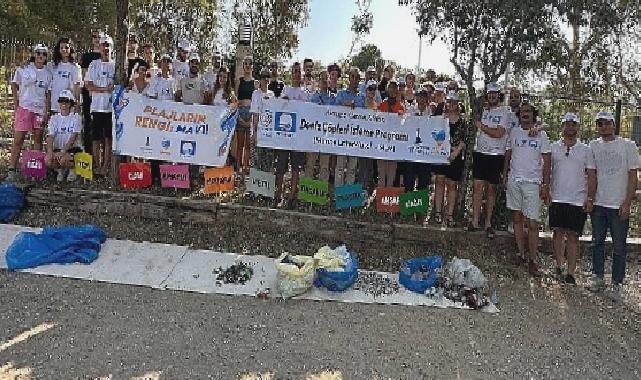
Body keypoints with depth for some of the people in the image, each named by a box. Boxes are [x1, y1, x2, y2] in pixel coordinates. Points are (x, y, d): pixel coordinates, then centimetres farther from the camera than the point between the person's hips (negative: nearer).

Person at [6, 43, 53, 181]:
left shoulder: (48, 74, 7)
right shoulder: (23, 70, 2)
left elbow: (48, 94, 8)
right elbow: (14, 85, 10)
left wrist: (46, 112, 2)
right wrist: (17, 104, 3)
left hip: (41, 109, 2)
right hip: (24, 107, -2)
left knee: (38, 138, 7)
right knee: (18, 138, -6)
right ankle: (12, 169, -3)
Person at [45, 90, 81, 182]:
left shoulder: (75, 118, -1)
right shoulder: (54, 118, 9)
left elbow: (73, 138, -12)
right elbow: (50, 137, -2)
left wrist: (63, 151, -25)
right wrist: (50, 151, -20)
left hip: (72, 149, -3)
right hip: (57, 148, 3)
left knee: (63, 160, -34)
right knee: (48, 161, -27)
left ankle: (72, 170, 3)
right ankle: (60, 170, 8)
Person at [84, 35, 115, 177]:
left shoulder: (115, 65, 9)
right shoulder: (94, 64, 8)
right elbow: (88, 85, 3)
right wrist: (104, 89, -10)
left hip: (111, 107, 0)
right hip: (97, 106, 0)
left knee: (109, 138, 0)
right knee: (96, 137, 2)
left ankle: (106, 166, 5)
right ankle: (97, 165, 10)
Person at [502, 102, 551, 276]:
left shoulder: (541, 135, 1)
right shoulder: (514, 132, 9)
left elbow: (547, 162, 0)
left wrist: (546, 185, -5)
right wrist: (504, 176, 10)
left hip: (532, 183, -3)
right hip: (514, 180, 3)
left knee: (532, 224, -5)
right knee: (517, 219, 9)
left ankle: (533, 260, 2)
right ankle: (520, 253, 20)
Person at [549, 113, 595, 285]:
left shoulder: (586, 150, 6)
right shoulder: (554, 147, 7)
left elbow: (591, 176, 5)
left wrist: (589, 198, -3)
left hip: (577, 200, -1)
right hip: (557, 199, 1)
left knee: (573, 236, 0)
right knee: (558, 232, 4)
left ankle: (570, 273, 5)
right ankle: (559, 267, 17)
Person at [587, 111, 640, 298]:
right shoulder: (593, 146, 6)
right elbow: (591, 175, 7)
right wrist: (590, 199, 1)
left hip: (619, 206, -3)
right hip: (598, 205, 3)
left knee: (619, 247, 3)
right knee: (597, 242, 12)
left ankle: (617, 284, 12)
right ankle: (598, 278, 24)